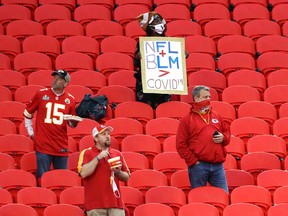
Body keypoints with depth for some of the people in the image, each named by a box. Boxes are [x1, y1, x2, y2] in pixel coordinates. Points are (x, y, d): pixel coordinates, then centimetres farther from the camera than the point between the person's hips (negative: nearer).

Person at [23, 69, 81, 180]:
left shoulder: (70, 100, 6)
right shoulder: (41, 94, 2)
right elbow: (27, 113, 12)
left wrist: (74, 122, -4)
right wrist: (30, 132, 9)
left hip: (61, 148, 2)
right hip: (43, 145, -2)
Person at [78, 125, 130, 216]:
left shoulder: (117, 154, 15)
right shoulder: (86, 153, 2)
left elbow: (126, 177, 18)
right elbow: (83, 173, -14)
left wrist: (118, 172, -3)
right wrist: (98, 158, -14)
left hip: (115, 203, 3)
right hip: (95, 205, -3)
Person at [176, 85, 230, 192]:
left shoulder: (216, 116, 17)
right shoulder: (187, 119, 1)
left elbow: (227, 131, 26)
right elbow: (181, 144, -4)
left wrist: (223, 138, 1)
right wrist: (193, 161, -10)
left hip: (218, 165, 4)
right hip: (198, 166, -4)